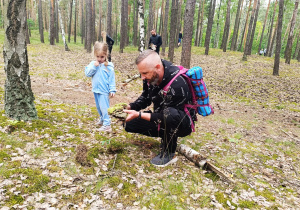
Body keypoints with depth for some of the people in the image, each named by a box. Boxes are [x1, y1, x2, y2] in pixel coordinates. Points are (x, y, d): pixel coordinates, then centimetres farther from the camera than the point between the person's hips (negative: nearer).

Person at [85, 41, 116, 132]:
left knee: (104, 107, -9)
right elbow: (87, 73, -5)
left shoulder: (109, 66, -10)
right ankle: (102, 119, 39)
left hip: (104, 91, -6)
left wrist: (112, 90, -11)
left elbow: (112, 79, -8)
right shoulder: (92, 64, 2)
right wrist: (94, 66, -17)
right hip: (96, 90, 6)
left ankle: (107, 125, -5)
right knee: (99, 107, 20)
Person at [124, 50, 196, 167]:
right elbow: (145, 98, 4)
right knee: (130, 124, 1)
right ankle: (167, 137, 9)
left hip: (183, 122, -7)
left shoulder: (176, 84, -33)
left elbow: (163, 117, -28)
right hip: (162, 117, 8)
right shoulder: (150, 76, -11)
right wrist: (129, 107, -13)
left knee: (170, 114, -42)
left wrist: (139, 115, -31)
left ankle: (169, 153, -17)